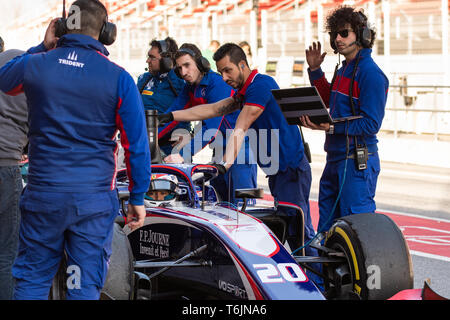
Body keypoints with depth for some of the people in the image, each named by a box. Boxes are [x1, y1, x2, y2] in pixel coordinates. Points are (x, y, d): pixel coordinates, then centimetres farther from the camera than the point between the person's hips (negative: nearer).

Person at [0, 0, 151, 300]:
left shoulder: (34, 64, -3)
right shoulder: (119, 78, -7)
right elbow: (137, 145, -4)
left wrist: (42, 48, 20)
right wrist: (138, 198, 5)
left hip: (43, 194, 2)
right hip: (94, 198, -1)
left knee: (31, 281, 13)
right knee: (85, 287, 4)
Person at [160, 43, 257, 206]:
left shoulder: (218, 84, -19)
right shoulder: (190, 88, 10)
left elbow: (211, 128, -27)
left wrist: (183, 154, -33)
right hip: (220, 150, 9)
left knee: (239, 205, -12)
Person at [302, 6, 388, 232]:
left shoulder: (370, 73, -14)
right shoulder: (344, 70, 15)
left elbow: (370, 124, -18)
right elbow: (327, 101, 31)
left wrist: (332, 128, -24)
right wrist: (314, 71, 20)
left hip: (357, 162, -9)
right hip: (335, 159, 10)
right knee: (326, 228, 14)